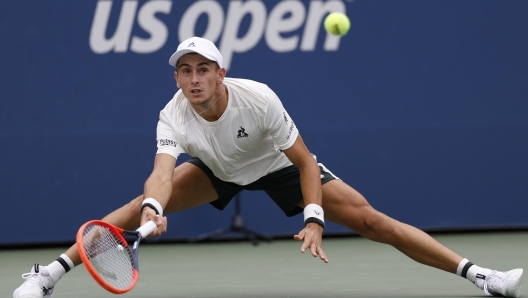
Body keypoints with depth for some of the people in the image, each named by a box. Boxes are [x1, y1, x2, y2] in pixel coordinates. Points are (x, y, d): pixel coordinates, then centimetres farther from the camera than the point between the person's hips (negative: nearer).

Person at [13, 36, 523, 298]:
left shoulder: (257, 98, -34)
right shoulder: (174, 117, -29)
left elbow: (306, 163, -26)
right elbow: (163, 172, -46)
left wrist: (313, 220, -38)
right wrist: (153, 208, -68)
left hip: (277, 166, -2)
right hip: (216, 170, 2)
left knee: (369, 220, -15)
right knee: (145, 204, -21)